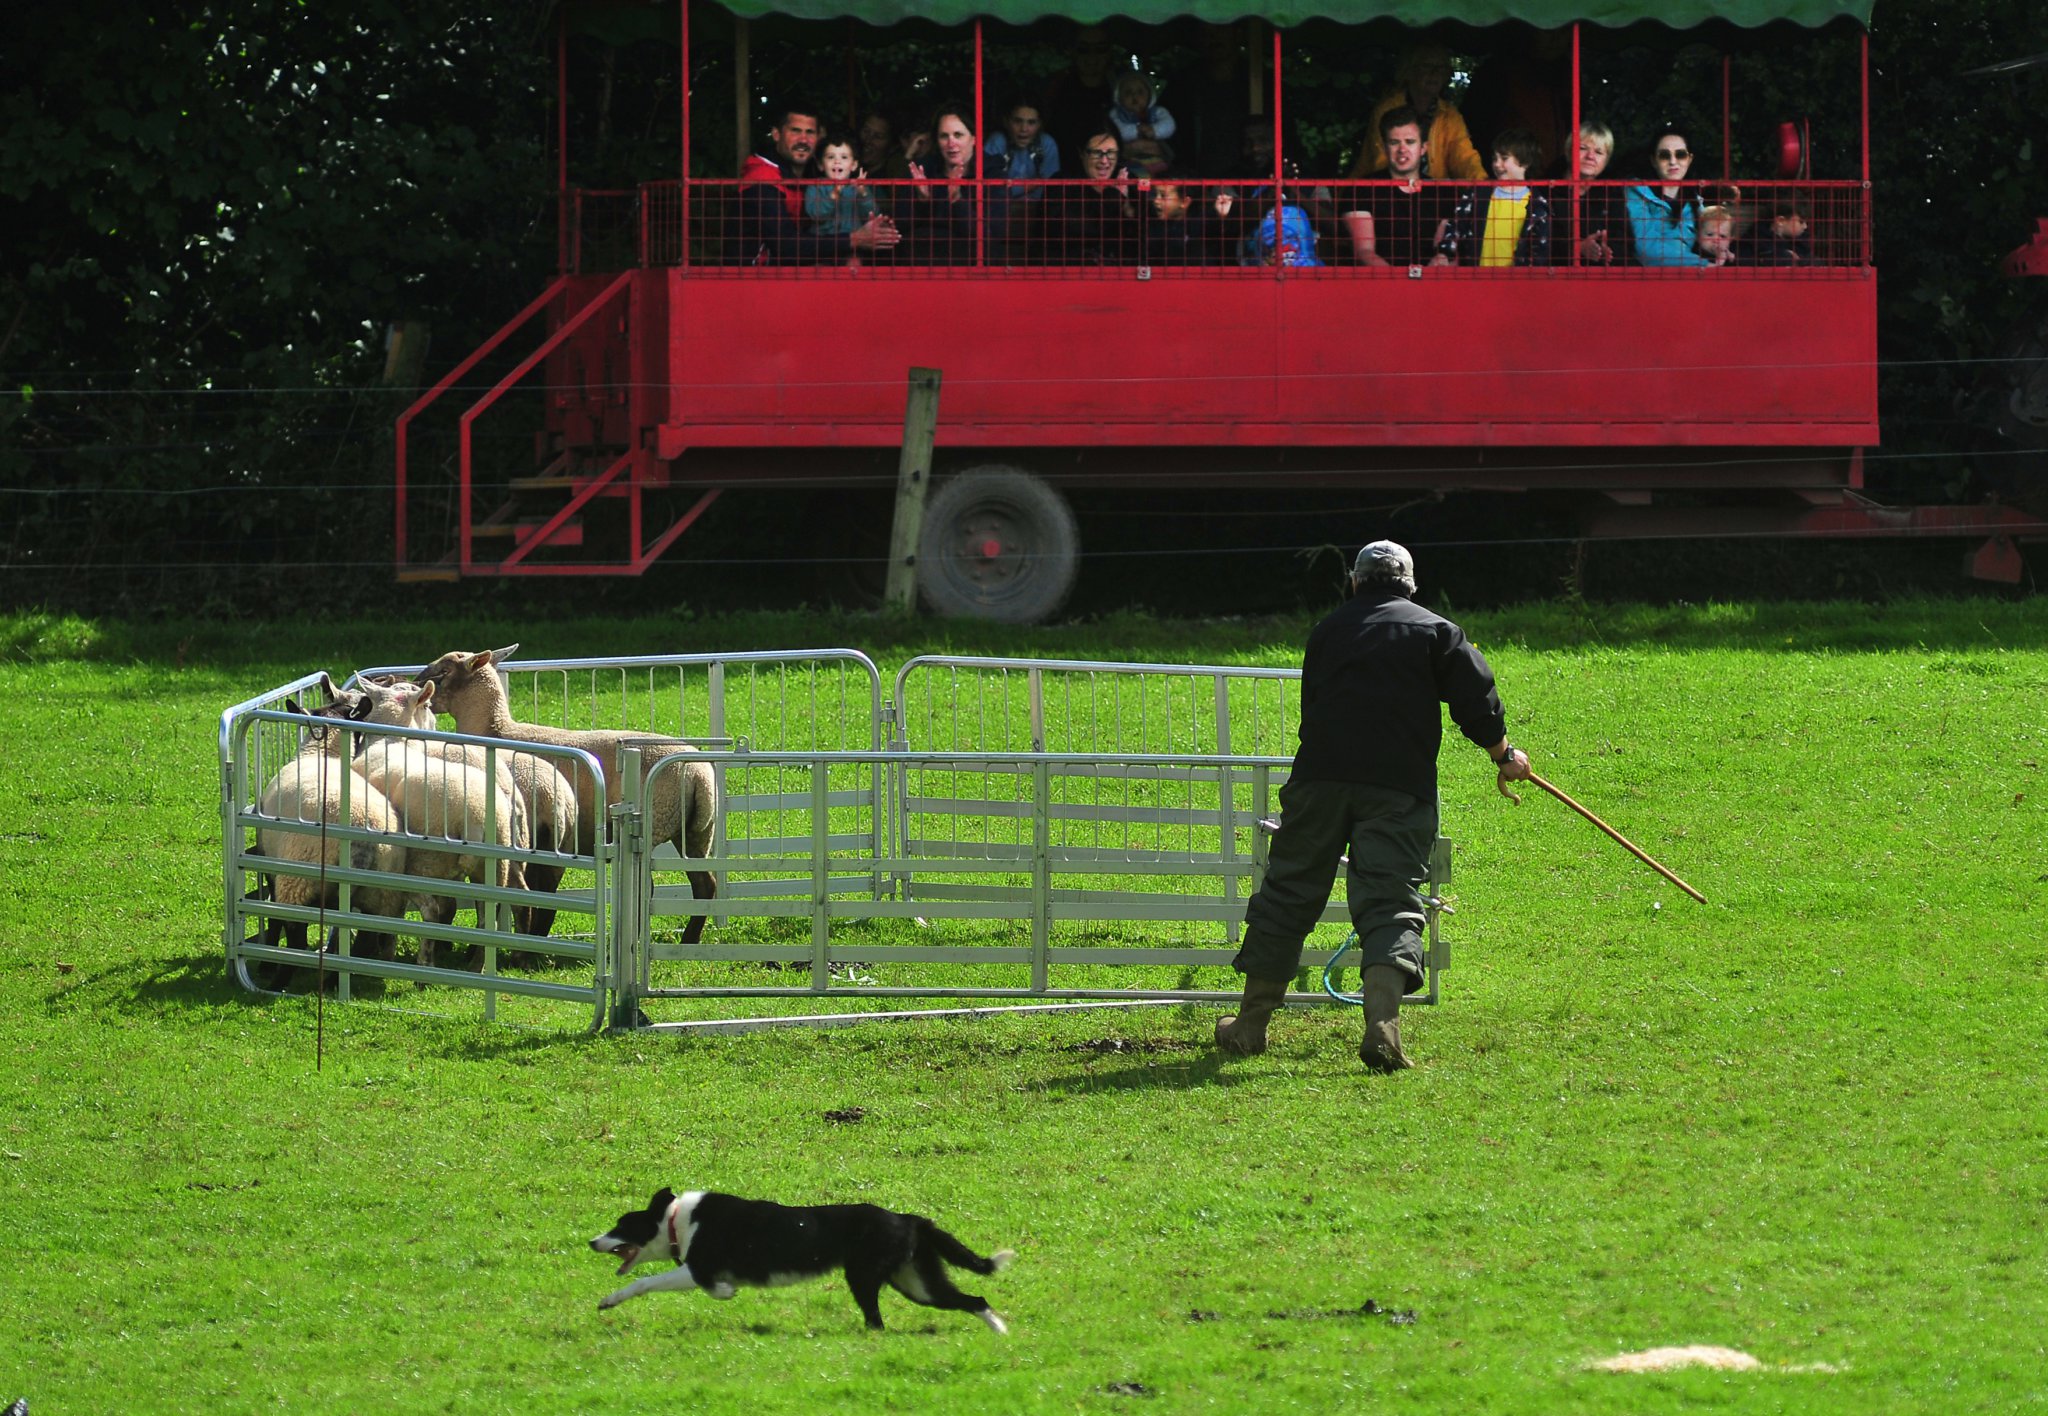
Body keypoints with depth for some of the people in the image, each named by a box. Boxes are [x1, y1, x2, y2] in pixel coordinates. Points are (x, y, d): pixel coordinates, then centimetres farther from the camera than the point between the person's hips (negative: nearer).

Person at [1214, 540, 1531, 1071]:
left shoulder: (1329, 628, 19)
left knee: (1289, 891, 12)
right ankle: (1382, 1023, -27)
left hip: (1319, 778, 2)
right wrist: (1504, 755, 19)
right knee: (1390, 904, -6)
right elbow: (1476, 699, 3)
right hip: (1399, 788, -2)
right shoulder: (1437, 631, 9)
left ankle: (1250, 1023, 19)